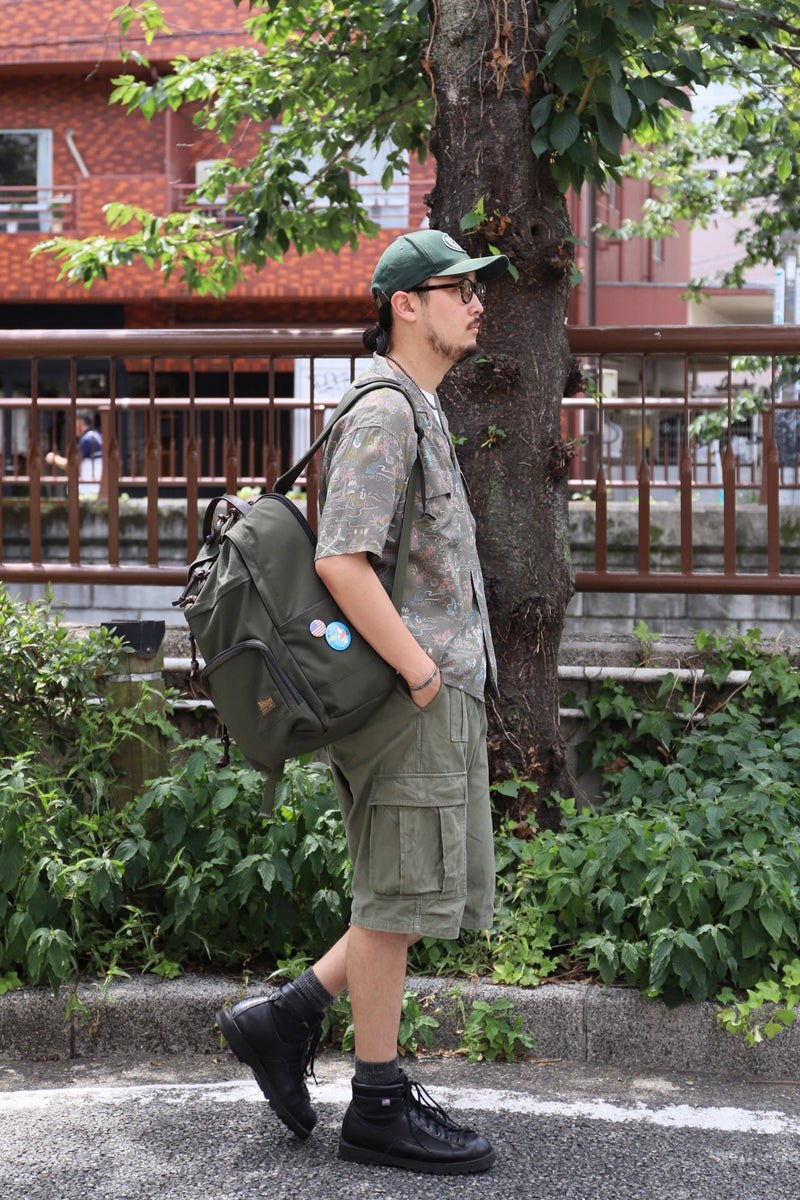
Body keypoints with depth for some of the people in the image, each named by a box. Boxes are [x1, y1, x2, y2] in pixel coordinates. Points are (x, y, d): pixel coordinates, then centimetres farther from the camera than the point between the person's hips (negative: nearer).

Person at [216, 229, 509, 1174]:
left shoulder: (421, 412, 21)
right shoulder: (383, 411, -13)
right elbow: (342, 563, -23)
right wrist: (420, 670, -19)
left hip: (442, 694, 10)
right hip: (409, 701, -10)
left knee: (443, 893, 14)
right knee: (401, 898, -2)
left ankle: (285, 1017, 19)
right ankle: (380, 1106, 9)